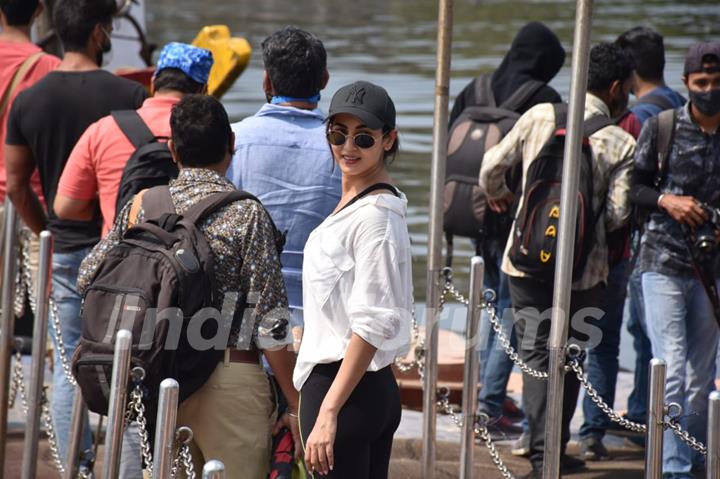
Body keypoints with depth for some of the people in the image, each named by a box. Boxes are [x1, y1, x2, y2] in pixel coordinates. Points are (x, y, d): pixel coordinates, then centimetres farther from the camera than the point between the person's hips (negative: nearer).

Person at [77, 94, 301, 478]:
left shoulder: (142, 205, 3)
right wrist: (295, 405, -4)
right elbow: (270, 322, -11)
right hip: (228, 375, -5)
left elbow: (87, 278, 7)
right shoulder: (246, 214, -9)